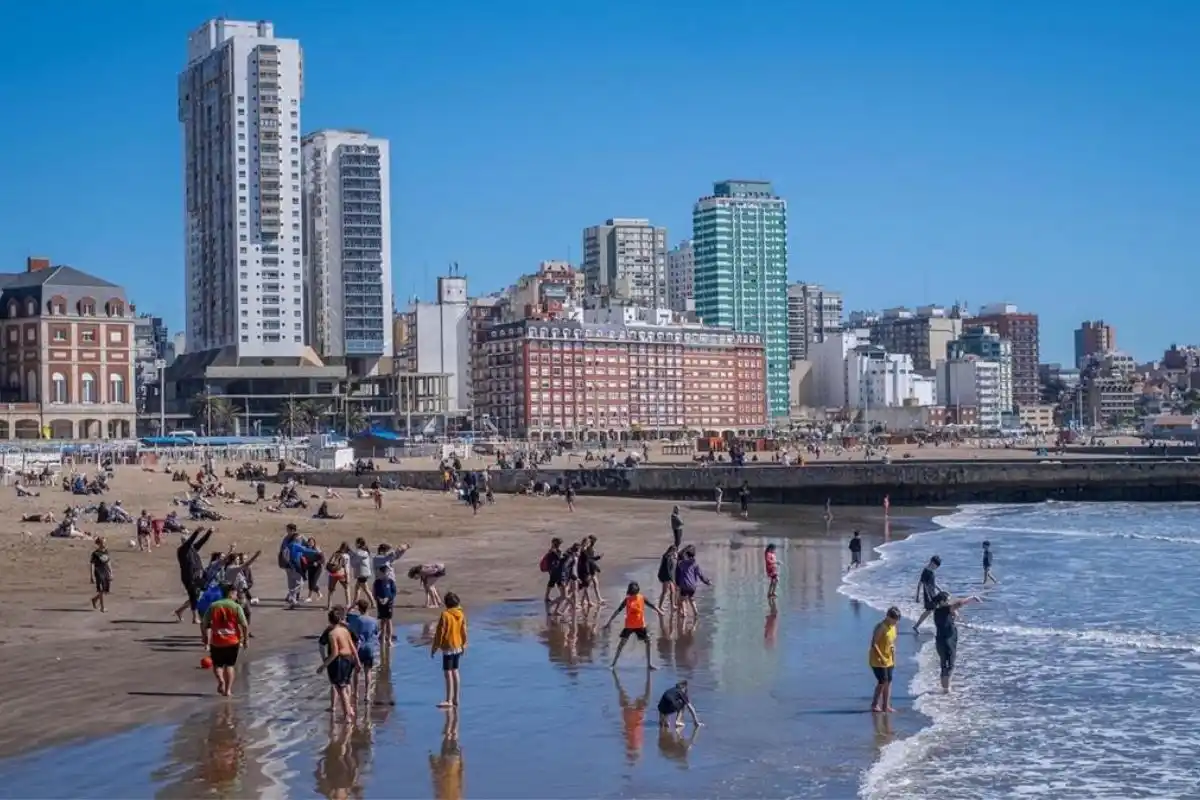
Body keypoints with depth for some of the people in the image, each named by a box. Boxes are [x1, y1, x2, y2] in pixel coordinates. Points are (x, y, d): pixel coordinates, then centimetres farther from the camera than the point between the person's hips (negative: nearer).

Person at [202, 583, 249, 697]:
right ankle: (228, 690, 11)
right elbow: (245, 625, -10)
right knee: (229, 665, 16)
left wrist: (205, 641, 12)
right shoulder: (236, 607, -5)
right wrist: (245, 639, 2)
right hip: (232, 641, 0)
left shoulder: (213, 606, 1)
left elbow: (204, 625, 2)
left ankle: (220, 680, -11)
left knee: (217, 664, 17)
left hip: (216, 642, 1)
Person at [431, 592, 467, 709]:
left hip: (448, 647, -7)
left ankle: (449, 701, -4)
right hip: (458, 647, 7)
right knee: (455, 672, 14)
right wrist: (463, 645, 22)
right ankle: (456, 699, 18)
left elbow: (440, 633, -14)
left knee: (448, 673, -5)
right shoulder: (461, 615, 2)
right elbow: (464, 631, 9)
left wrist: (434, 647, -5)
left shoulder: (445, 615, -17)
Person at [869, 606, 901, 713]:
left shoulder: (893, 627, 6)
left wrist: (894, 659, 12)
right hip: (878, 660, -8)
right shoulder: (881, 627, -19)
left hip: (889, 660, 8)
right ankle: (875, 704, 4)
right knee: (883, 681, -8)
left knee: (888, 681, 7)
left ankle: (886, 705, 12)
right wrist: (881, 658, -24)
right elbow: (874, 644, -21)